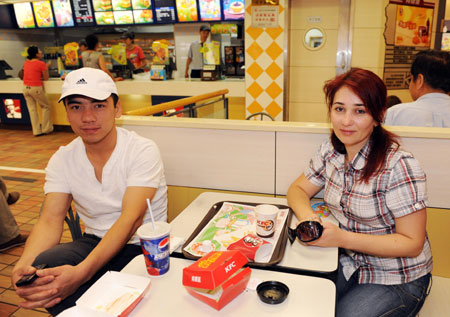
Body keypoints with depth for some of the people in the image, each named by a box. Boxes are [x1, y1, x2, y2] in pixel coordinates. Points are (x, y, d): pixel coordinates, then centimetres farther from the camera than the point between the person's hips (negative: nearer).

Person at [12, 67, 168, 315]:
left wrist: (81, 272, -37)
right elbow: (50, 221, -6)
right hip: (95, 242, 5)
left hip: (143, 244, -4)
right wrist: (23, 264, -28)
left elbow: (131, 219, -25)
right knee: (39, 269, -24)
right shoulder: (62, 160, 1)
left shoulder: (143, 151, -14)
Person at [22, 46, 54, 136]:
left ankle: (36, 131, 10)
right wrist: (46, 67, 8)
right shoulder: (41, 64, -9)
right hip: (36, 88, -6)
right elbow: (46, 78, -3)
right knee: (46, 107, 10)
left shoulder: (26, 62, 10)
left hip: (26, 88, 6)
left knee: (32, 109, 8)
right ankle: (46, 129, 11)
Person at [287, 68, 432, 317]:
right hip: (349, 264, 4)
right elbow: (298, 189, 4)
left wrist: (342, 238, -28)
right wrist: (307, 216, -18)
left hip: (396, 280, -4)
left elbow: (412, 244, -19)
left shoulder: (399, 166, -23)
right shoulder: (331, 151, -4)